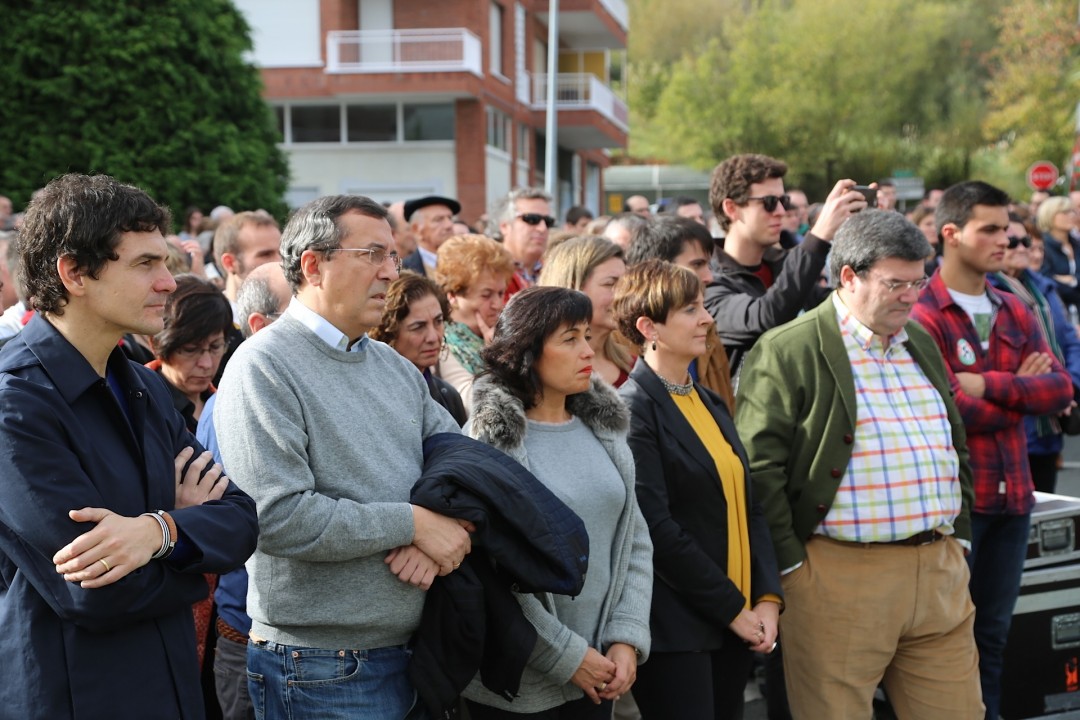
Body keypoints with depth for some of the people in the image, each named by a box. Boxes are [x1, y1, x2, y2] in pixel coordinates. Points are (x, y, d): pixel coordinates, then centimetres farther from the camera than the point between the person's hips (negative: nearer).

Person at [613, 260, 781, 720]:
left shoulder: (711, 404, 13)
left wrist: (768, 598, 1)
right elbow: (658, 529, -17)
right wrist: (733, 608, -12)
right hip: (678, 628, -7)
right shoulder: (634, 408, -12)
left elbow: (748, 506, 13)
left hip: (736, 626, 7)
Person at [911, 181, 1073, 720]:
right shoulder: (923, 315, -10)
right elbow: (949, 409, -19)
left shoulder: (1013, 311, 12)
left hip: (1012, 493, 7)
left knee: (994, 630, 15)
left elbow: (1061, 389, 1)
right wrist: (1023, 393, -6)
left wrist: (989, 384, -14)